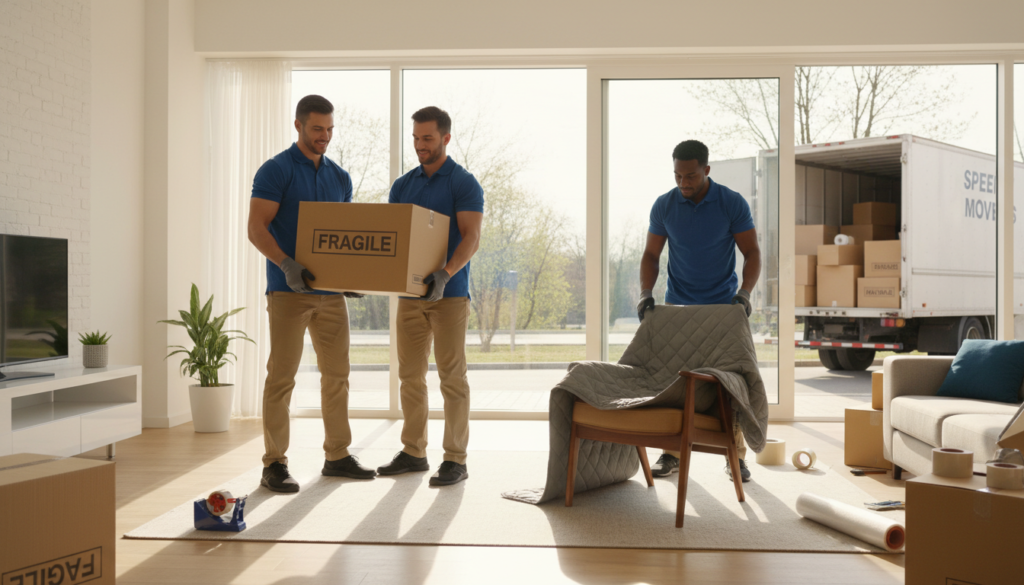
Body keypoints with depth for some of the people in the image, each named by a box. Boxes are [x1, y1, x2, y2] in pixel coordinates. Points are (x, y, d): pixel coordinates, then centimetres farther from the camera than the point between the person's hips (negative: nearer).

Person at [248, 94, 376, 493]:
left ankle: (337, 455, 21)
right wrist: (287, 264, -26)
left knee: (336, 374, 10)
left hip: (332, 291, 6)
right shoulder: (276, 171, -4)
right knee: (282, 376, -3)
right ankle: (274, 464, 5)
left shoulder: (340, 177, 15)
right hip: (289, 291, -6)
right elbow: (256, 228, -11)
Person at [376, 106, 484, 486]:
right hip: (410, 291, 6)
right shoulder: (402, 185, 13)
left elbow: (471, 238, -14)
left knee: (451, 376, -3)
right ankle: (413, 452, 19)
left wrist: (446, 274, -30)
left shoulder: (464, 184, -4)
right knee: (410, 374, 9)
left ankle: (455, 459, 4)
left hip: (449, 292, -6)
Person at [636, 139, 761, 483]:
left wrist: (744, 293, -22)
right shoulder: (664, 206, -3)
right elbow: (651, 255, 2)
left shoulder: (733, 204, -9)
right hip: (678, 306, 2)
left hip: (724, 307, -1)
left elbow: (752, 252, -7)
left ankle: (736, 456, 11)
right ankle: (671, 453, 11)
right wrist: (646, 293, -13)